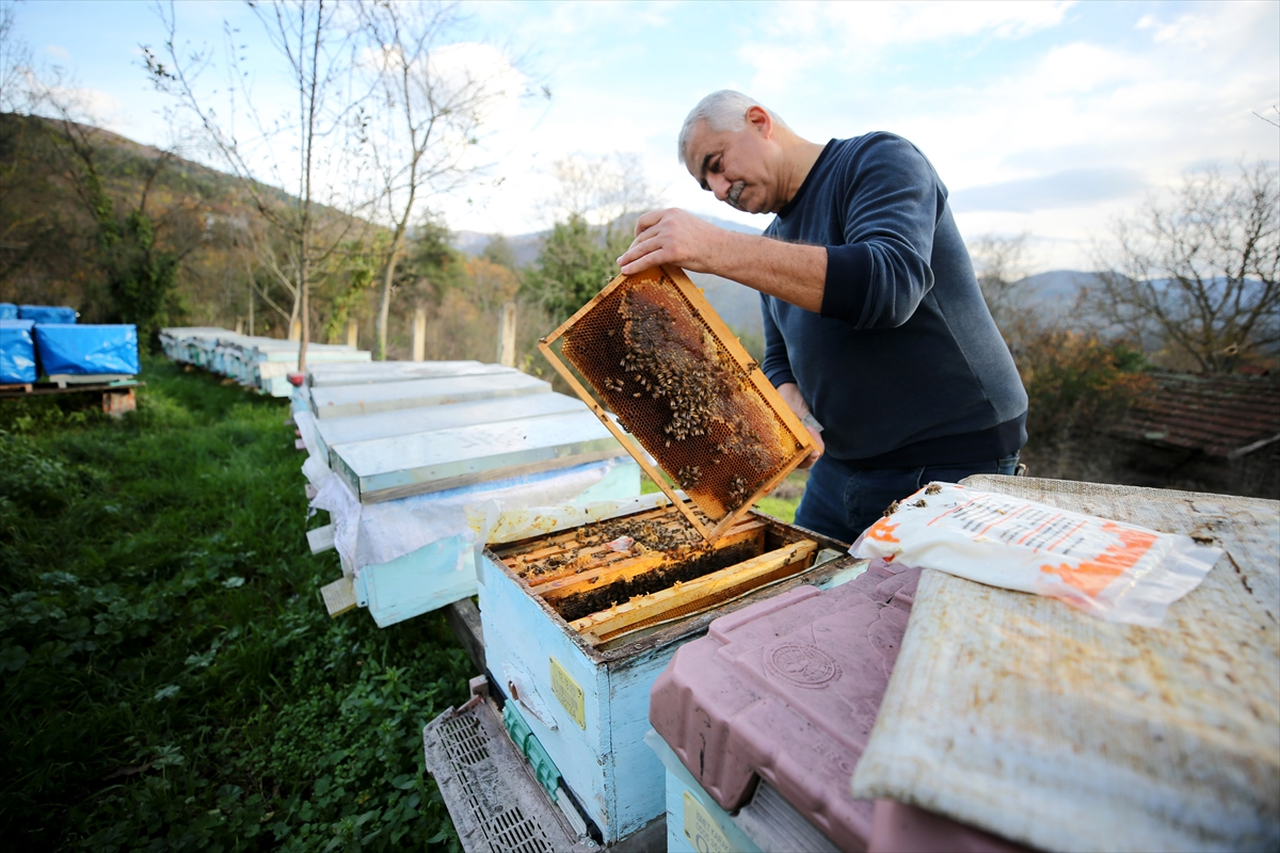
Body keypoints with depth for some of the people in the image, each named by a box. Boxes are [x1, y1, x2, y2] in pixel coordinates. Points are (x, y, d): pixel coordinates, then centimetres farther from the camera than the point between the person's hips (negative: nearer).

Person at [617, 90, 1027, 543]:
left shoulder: (879, 160, -8)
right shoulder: (773, 243, 13)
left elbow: (891, 283, -29)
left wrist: (720, 250, -32)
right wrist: (797, 421, -10)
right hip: (840, 466, 7)